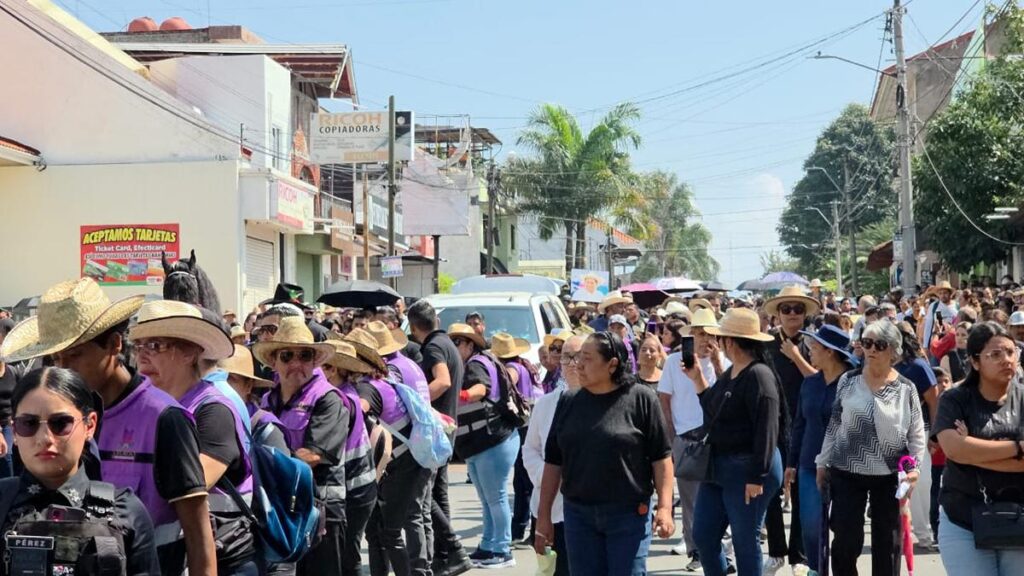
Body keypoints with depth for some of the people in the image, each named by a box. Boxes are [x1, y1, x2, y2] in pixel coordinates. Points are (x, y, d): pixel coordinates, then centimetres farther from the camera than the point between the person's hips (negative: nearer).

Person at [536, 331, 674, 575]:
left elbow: (661, 457, -4)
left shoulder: (641, 399, -6)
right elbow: (553, 461, 9)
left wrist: (664, 507, -11)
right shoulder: (568, 402, 5)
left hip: (629, 514, -4)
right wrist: (544, 515, 9)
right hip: (578, 514, 4)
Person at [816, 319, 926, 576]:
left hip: (889, 475, 0)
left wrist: (915, 467, -12)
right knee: (846, 540, 0)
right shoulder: (848, 381, 0)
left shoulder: (906, 389, -4)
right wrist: (822, 462, 6)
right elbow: (834, 424, 5)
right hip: (847, 472, 0)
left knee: (887, 542, 9)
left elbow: (917, 434, 0)